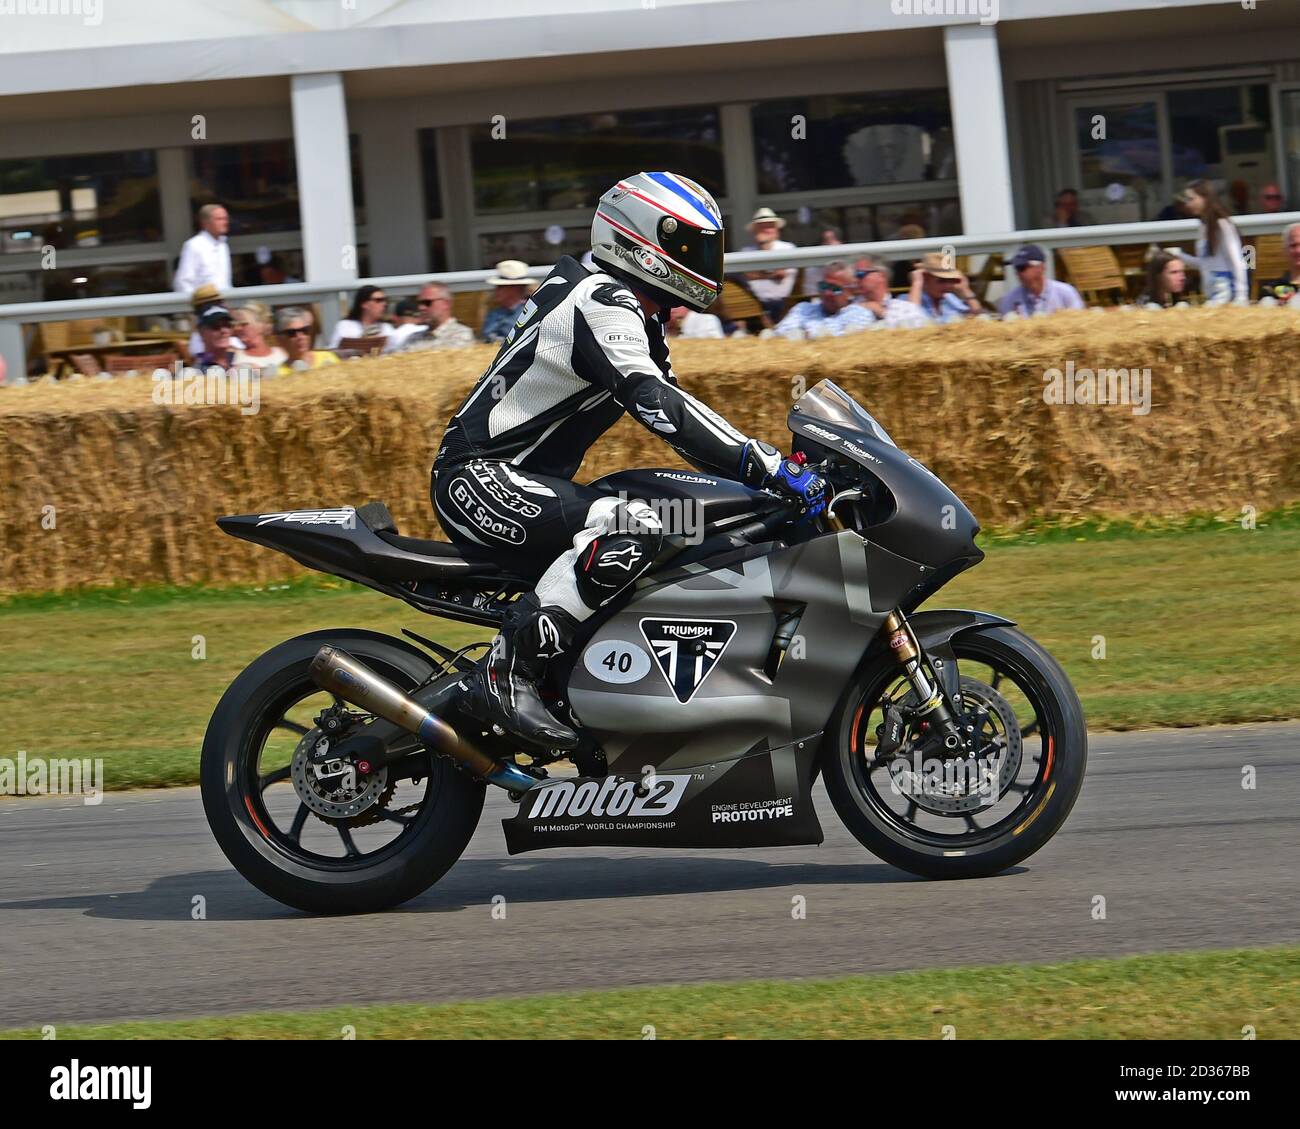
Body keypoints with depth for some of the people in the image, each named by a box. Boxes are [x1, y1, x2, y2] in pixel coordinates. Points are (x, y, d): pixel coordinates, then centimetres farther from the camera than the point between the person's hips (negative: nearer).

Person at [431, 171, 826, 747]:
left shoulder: (631, 311, 16)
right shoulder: (602, 304, -17)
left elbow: (668, 402, 20)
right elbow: (655, 404, -30)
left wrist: (771, 461, 10)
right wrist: (768, 467, -35)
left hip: (526, 480, 11)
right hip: (480, 481, -11)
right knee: (631, 529, -33)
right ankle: (504, 673, -30)